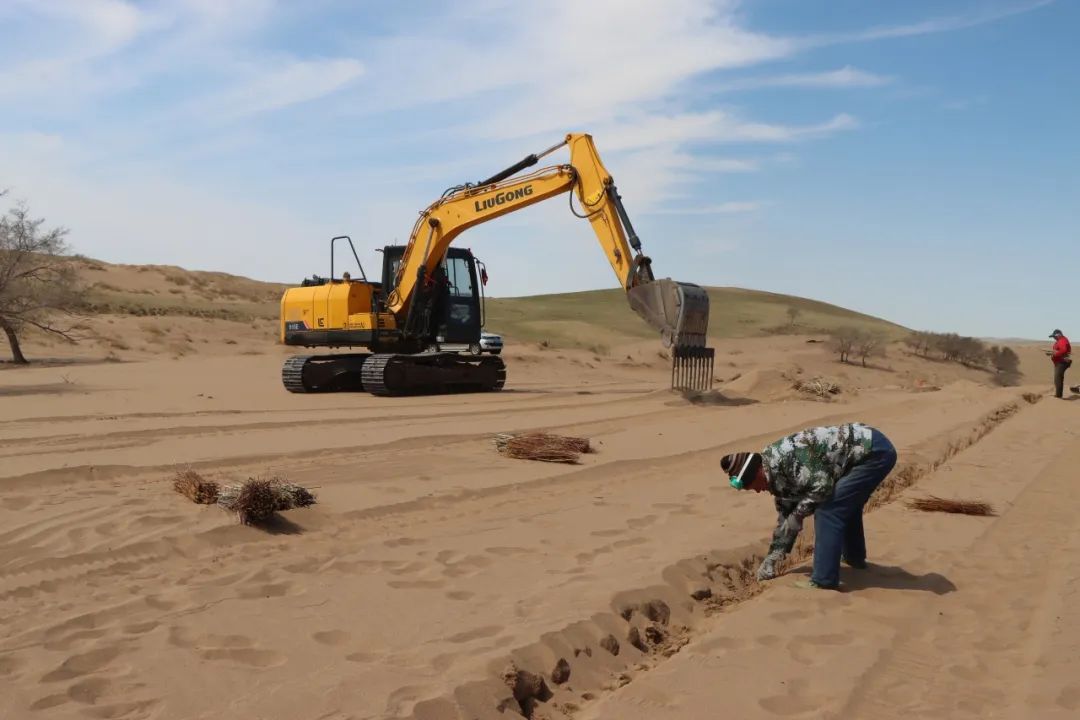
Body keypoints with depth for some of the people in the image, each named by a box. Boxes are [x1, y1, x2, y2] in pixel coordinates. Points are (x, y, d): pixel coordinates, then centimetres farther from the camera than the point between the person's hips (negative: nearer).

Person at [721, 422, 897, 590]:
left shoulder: (783, 456, -19)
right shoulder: (777, 475, 12)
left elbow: (822, 485, -26)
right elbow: (785, 515, 22)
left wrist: (798, 514, -12)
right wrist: (772, 557, 25)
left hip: (875, 451, -10)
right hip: (871, 450, 10)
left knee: (828, 510, -10)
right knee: (846, 504, 28)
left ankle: (824, 580, -4)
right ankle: (855, 558, 47)